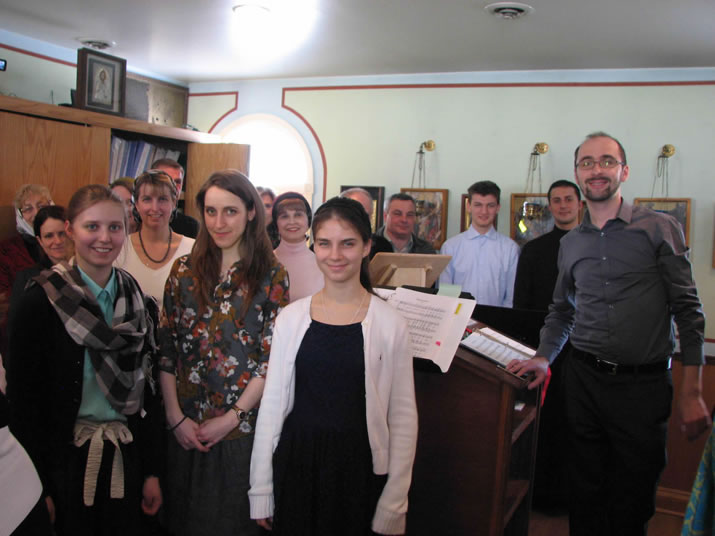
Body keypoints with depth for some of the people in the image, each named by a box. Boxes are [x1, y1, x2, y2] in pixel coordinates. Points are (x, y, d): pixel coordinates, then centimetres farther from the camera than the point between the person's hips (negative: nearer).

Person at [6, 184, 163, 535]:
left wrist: (151, 470, 6)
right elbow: (22, 398, -10)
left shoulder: (136, 302, 3)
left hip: (124, 460, 4)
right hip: (64, 463, -4)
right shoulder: (42, 301, -11)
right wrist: (39, 486, -12)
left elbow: (143, 390, 7)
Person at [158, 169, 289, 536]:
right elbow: (166, 347, 1)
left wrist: (232, 417, -13)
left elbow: (274, 357, -8)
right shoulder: (184, 270, 2)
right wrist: (175, 416, -5)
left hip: (243, 426, -2)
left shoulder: (272, 276, -6)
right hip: (185, 428, 3)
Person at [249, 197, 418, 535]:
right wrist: (261, 490, 3)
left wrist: (392, 509, -6)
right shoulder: (291, 317, -1)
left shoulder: (390, 323, -7)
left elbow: (403, 418, -4)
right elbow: (272, 404, 3)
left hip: (359, 470, -2)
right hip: (295, 468, 2)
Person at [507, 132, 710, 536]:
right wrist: (543, 358, 6)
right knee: (586, 495, 12)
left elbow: (688, 311, -5)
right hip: (584, 380, 4)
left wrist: (692, 395, -9)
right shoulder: (571, 244, 10)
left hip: (644, 385, -3)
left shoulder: (660, 228, -4)